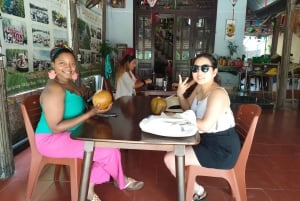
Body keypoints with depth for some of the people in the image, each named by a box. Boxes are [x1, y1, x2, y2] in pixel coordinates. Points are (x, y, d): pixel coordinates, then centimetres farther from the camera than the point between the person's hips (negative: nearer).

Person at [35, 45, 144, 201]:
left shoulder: (70, 83, 6)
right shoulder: (54, 89, -23)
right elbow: (56, 127, -26)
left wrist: (95, 108, -3)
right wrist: (90, 114, -27)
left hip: (69, 134, 9)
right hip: (52, 140, -9)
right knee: (110, 151, -12)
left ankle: (89, 186, 9)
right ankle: (122, 182, 19)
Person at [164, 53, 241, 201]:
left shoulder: (217, 93, -25)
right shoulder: (199, 87, 3)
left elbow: (205, 125, -31)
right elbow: (188, 108, 17)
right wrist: (180, 95, -4)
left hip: (222, 149, -9)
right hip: (208, 140, 10)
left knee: (170, 159, -13)